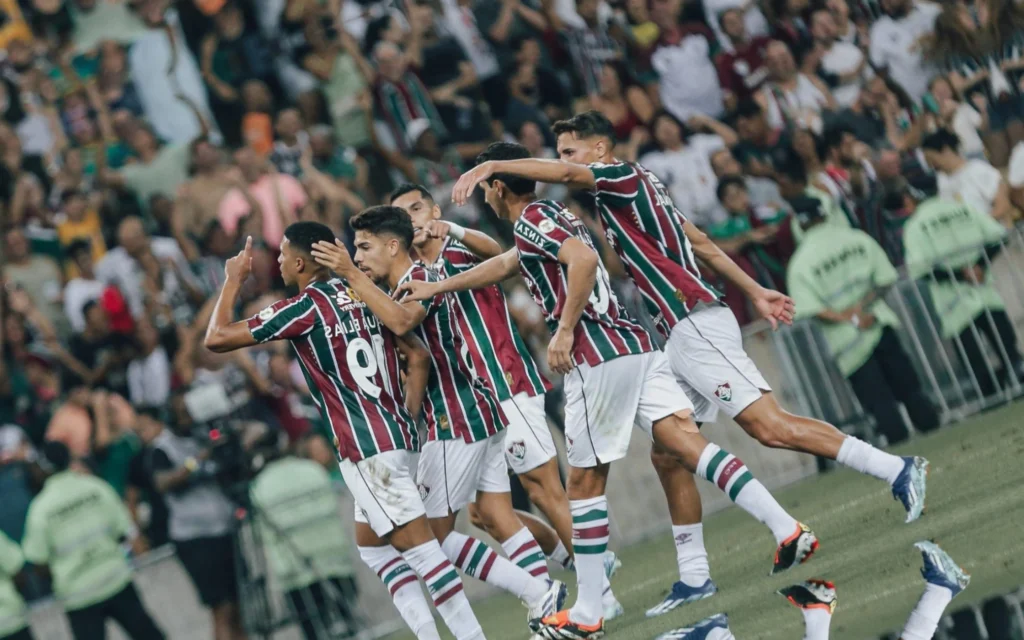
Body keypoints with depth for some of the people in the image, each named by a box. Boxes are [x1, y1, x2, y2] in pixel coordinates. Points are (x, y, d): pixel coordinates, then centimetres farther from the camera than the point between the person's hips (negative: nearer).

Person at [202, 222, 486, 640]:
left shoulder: (305, 308, -9)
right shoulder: (361, 296, 14)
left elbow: (216, 339, -5)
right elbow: (418, 355, 15)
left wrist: (233, 281, 9)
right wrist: (407, 418, 16)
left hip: (366, 448, -9)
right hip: (396, 436, 9)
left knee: (418, 546, -10)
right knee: (372, 543, 17)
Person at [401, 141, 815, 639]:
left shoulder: (531, 219, -3)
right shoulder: (556, 216, 26)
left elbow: (582, 259, -21)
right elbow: (504, 265, 41)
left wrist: (565, 330, -18)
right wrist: (437, 288, 50)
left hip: (597, 356, -8)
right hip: (637, 343, 8)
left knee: (585, 480, 2)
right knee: (682, 445, -5)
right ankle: (788, 530, -23)